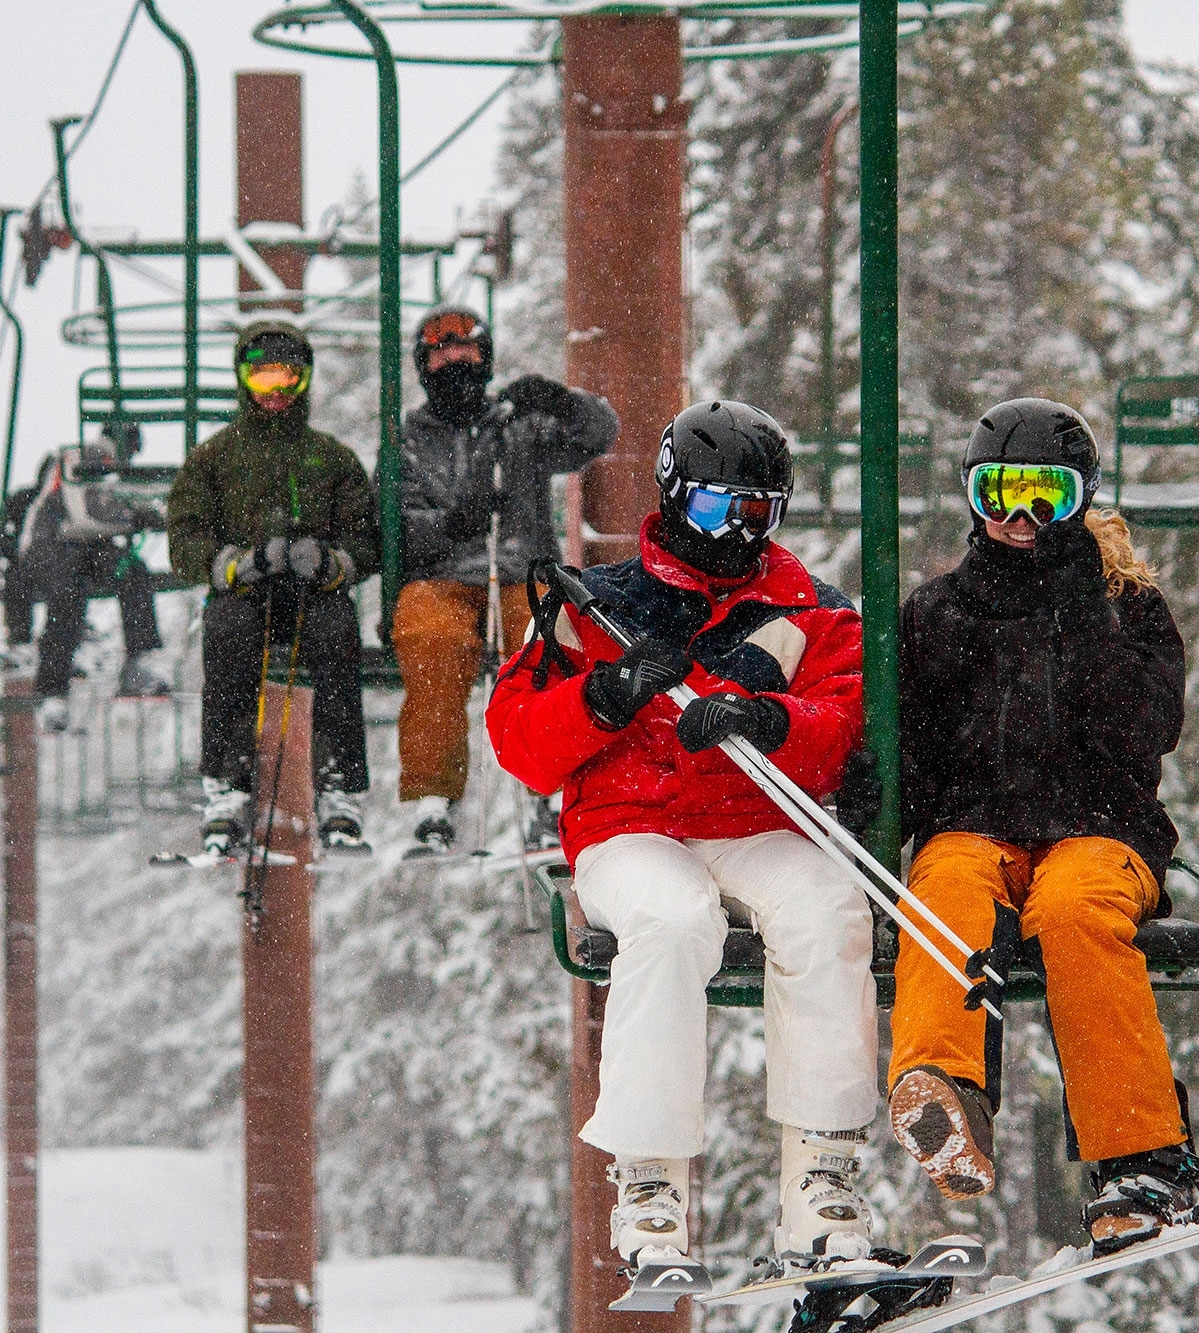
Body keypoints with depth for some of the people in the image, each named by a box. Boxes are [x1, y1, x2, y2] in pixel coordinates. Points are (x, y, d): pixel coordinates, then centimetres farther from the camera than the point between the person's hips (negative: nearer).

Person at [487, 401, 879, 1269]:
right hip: (629, 835, -1)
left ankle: (821, 1180, -29)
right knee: (674, 920, -37)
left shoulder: (815, 614, 14)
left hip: (762, 835, 2)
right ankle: (649, 1183, -34)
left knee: (825, 909, -33)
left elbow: (843, 728, -4)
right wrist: (608, 695, -14)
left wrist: (759, 719, -25)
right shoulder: (600, 605, 13)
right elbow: (520, 743, 5)